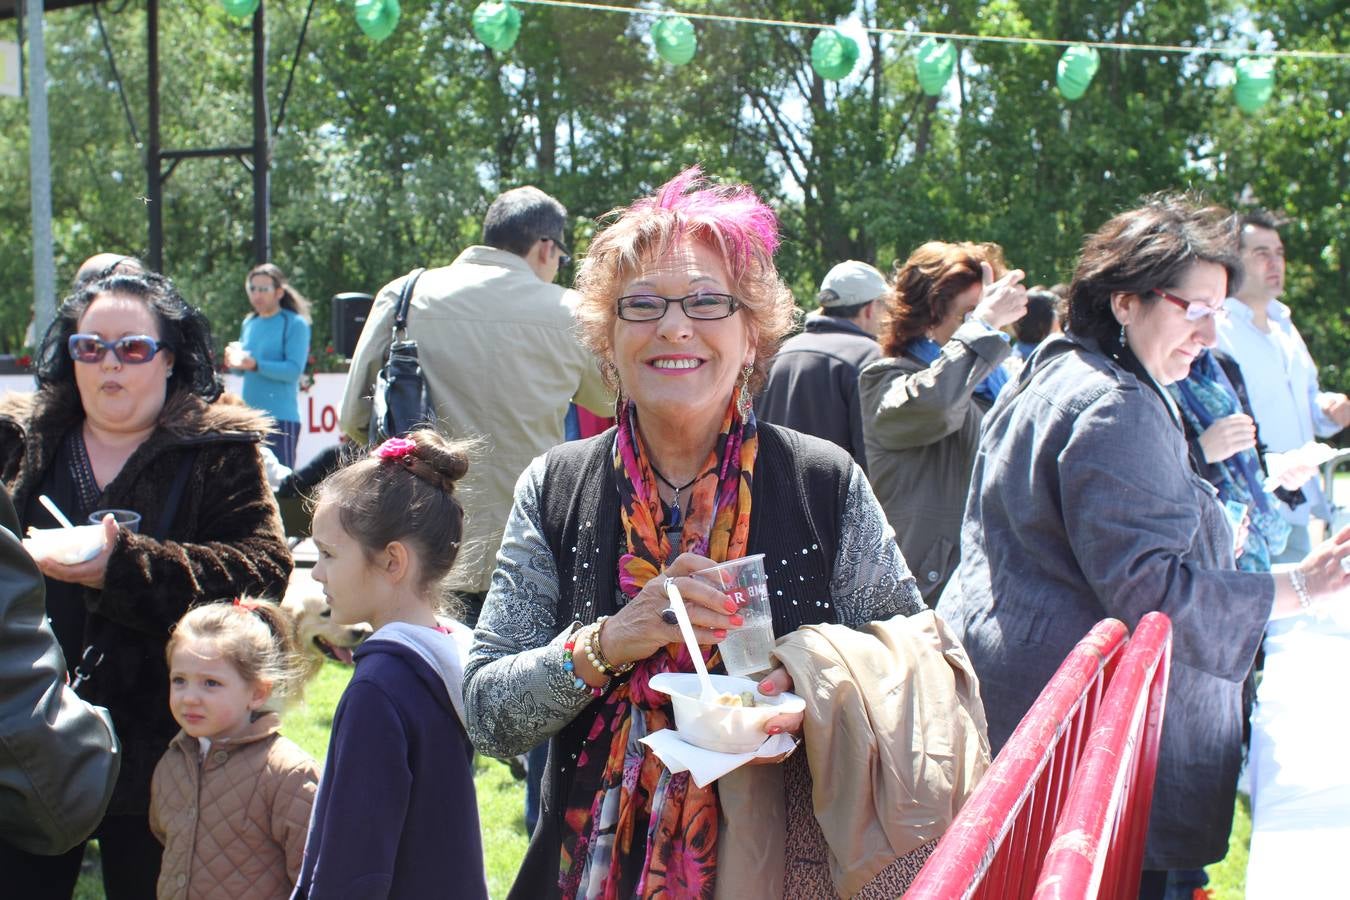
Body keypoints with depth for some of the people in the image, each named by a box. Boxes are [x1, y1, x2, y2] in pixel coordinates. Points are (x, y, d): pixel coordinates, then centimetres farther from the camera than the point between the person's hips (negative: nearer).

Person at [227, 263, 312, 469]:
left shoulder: (295, 324, -5)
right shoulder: (249, 323, 15)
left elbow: (294, 370, -15)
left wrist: (256, 365, -25)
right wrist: (234, 361, -4)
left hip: (280, 417, -7)